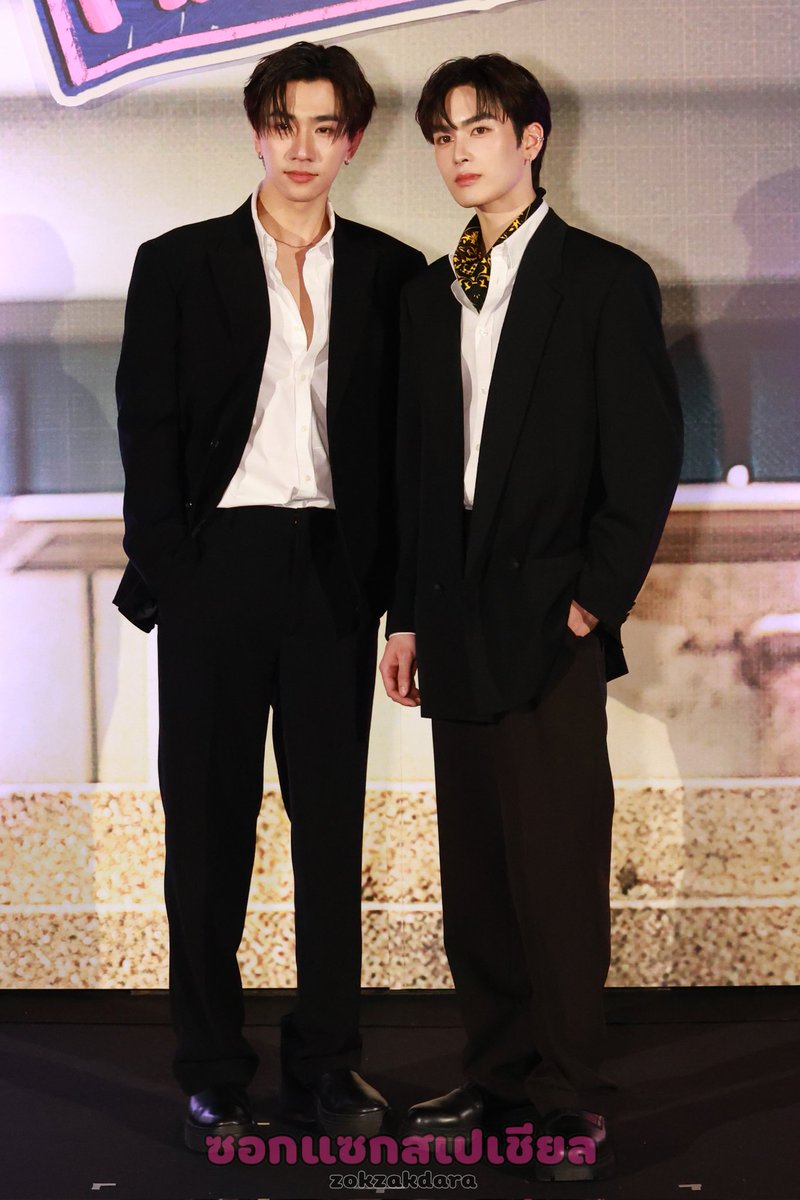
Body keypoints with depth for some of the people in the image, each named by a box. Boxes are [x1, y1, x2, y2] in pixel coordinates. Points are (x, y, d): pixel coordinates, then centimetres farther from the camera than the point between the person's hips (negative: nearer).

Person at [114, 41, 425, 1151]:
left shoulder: (390, 274, 9)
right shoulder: (178, 265, 5)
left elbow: (401, 438, 8)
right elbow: (147, 430, 1)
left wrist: (389, 579, -2)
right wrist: (166, 571, -7)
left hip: (334, 571, 2)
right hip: (218, 564, -1)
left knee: (334, 820, 6)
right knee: (210, 825, 3)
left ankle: (326, 1062, 17)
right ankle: (213, 1078, 13)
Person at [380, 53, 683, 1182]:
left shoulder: (607, 280, -1)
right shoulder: (429, 293, 16)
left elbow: (647, 458, -4)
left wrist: (597, 594, -9)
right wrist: (409, 612, 12)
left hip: (549, 621, -6)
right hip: (457, 621, 6)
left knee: (558, 867, -5)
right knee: (474, 869, 10)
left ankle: (569, 1102, 5)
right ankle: (500, 1077, 21)